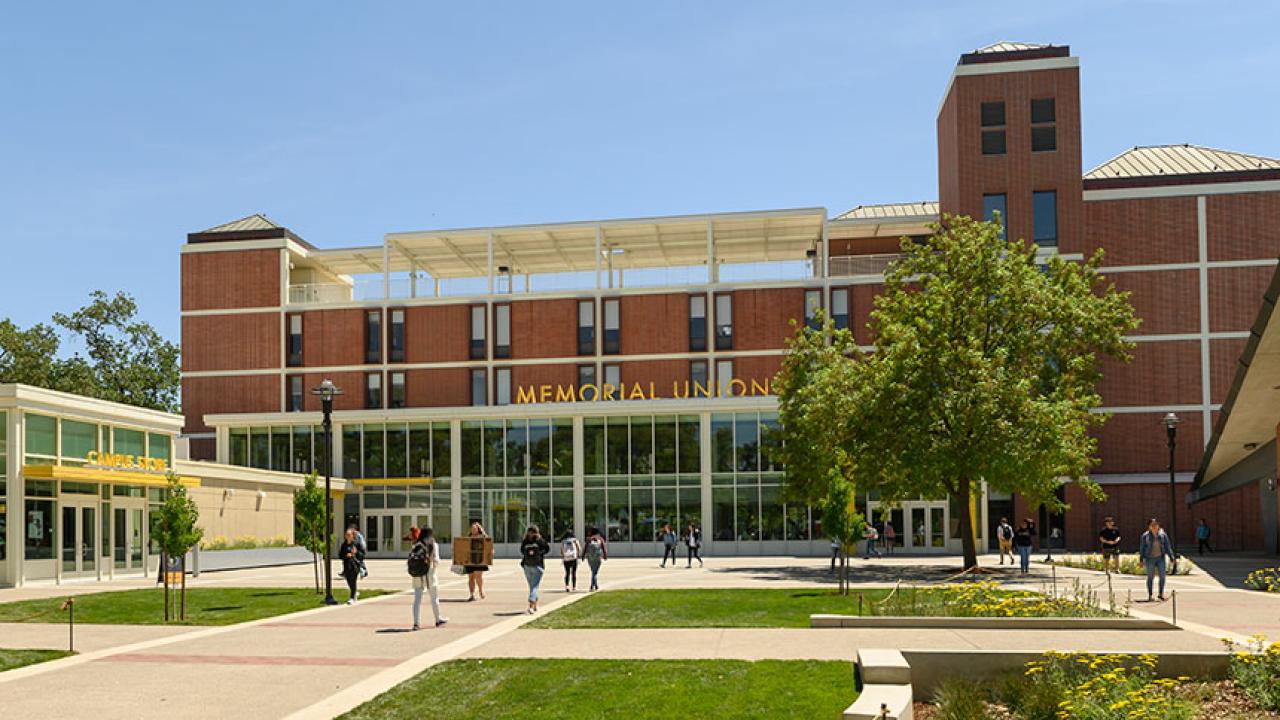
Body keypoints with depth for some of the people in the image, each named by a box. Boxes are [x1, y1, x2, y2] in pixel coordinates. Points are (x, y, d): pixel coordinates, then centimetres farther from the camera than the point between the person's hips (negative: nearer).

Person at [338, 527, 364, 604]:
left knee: (353, 581, -8)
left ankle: (352, 598, -1)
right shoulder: (343, 545, 7)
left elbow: (363, 554, 1)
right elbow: (340, 555, 7)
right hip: (346, 565, 4)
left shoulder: (356, 543, -2)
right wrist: (346, 555, -12)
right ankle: (356, 593, 36)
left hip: (355, 565, -4)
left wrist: (356, 552, -17)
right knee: (349, 582, 9)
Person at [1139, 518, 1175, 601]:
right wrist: (1141, 560, -2)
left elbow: (1168, 547, 6)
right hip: (1149, 558, -2)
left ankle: (1161, 594, 10)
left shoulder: (1163, 535, 3)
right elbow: (1142, 548, 1)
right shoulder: (1145, 536, -2)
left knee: (1162, 576, -4)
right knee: (1150, 577, 4)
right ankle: (1149, 595, 14)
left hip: (1160, 558, 2)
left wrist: (1172, 558, 0)